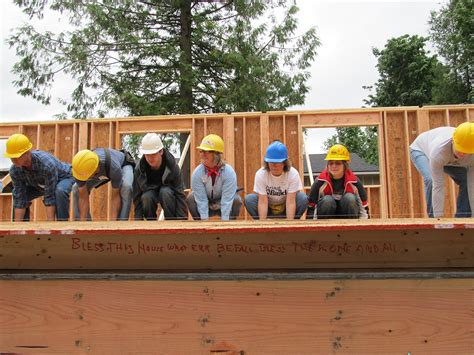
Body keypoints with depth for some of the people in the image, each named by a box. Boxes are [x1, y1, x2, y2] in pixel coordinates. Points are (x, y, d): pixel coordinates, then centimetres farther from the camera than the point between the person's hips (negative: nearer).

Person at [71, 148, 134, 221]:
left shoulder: (113, 168, -46)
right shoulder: (81, 168, -35)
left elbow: (116, 196, -33)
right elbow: (83, 198, -27)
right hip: (103, 172, 4)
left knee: (126, 187, -36)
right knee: (76, 189, -13)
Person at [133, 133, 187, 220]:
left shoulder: (171, 165, -26)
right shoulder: (139, 169, -22)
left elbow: (180, 195, -24)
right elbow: (137, 198, -15)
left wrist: (182, 220, -27)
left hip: (168, 191, -1)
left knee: (165, 192, -35)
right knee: (146, 197, -33)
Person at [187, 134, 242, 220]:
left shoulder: (229, 172, -27)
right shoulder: (197, 173, -23)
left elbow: (226, 201, -31)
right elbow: (201, 200, -24)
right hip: (206, 207, 1)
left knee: (237, 200, -29)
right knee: (191, 198, -25)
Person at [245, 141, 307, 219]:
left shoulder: (293, 174, -23)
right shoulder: (260, 174, -22)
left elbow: (291, 201, -28)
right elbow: (263, 202, -26)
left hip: (285, 210, 0)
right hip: (268, 210, 0)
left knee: (303, 198, -27)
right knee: (249, 199, -26)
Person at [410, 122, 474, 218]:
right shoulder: (438, 150, -46)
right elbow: (438, 186, -44)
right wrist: (438, 217, -41)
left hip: (449, 159, 4)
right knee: (431, 180, -32)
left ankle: (462, 218, -1)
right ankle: (433, 217, -19)